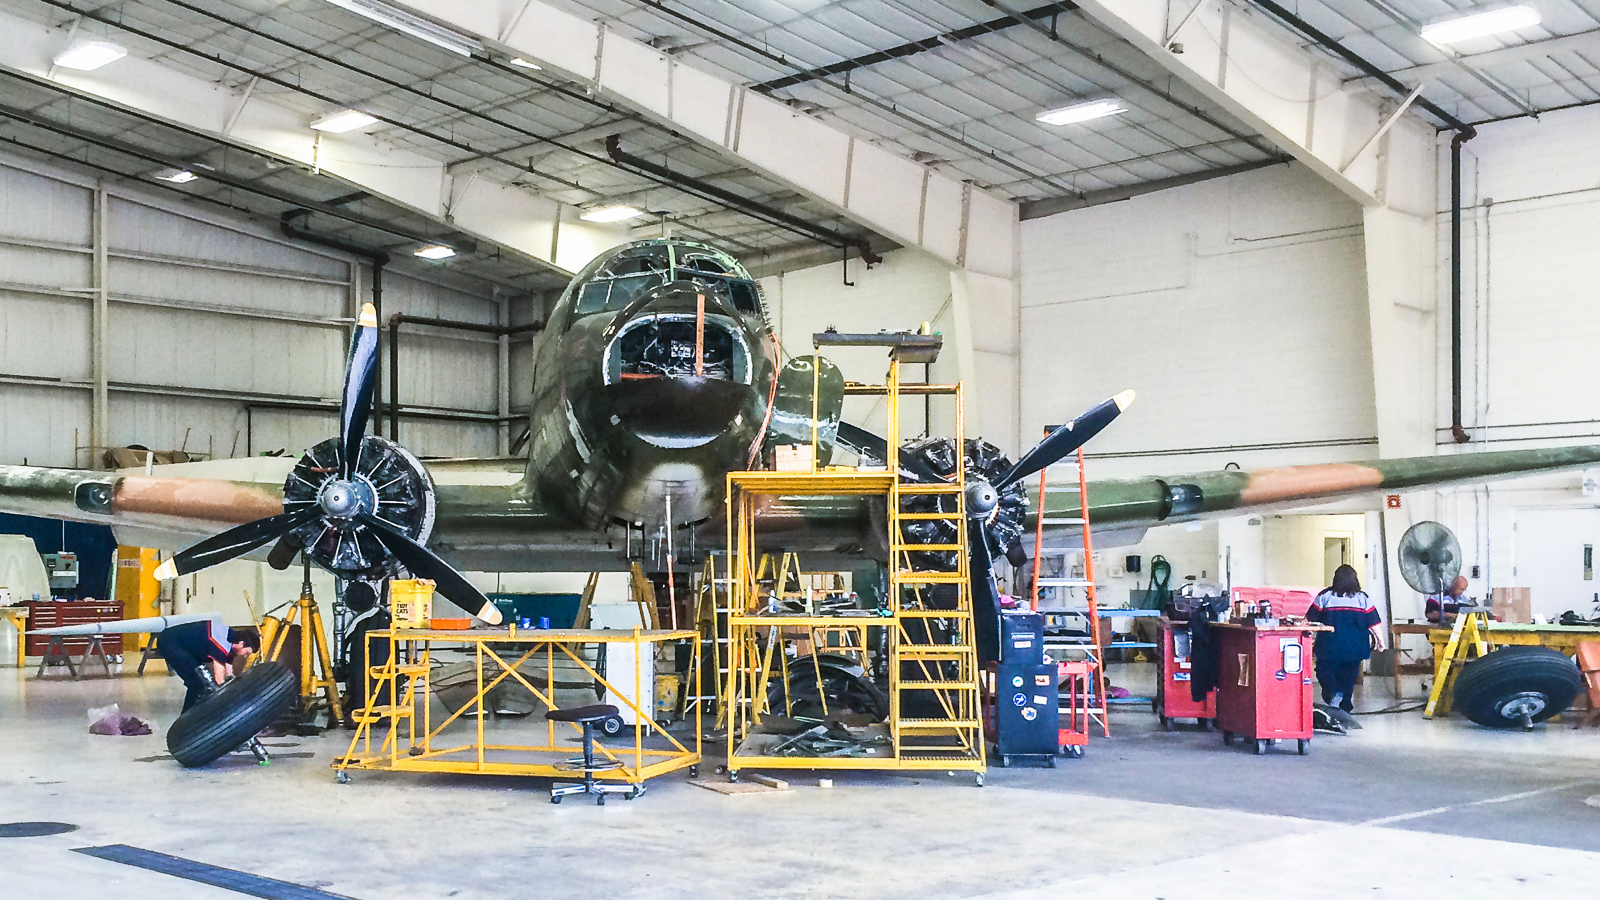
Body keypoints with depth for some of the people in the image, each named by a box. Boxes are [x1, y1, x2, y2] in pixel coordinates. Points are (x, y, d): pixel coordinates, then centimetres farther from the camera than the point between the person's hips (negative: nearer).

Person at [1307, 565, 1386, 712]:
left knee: (1324, 672, 9)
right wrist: (1380, 639, 14)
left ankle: (1333, 692, -18)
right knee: (1348, 676, 10)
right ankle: (1344, 709, 10)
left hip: (1329, 647, -2)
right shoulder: (1363, 598, 2)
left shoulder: (1324, 596, -2)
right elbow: (1374, 623, 2)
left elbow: (1311, 621, 0)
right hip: (1354, 648, 2)